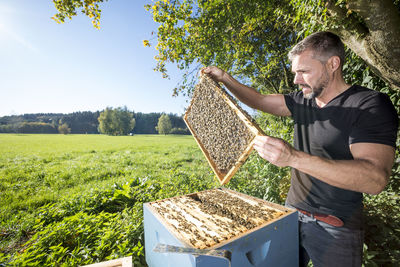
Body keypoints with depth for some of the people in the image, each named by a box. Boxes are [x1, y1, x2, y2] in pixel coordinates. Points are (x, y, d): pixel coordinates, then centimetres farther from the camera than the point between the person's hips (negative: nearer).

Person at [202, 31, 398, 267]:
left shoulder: (371, 104, -16)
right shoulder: (303, 101, 2)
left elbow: (375, 179, -27)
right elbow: (259, 101, 7)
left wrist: (293, 157, -40)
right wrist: (224, 78, -1)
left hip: (335, 229, -5)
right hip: (293, 213, 6)